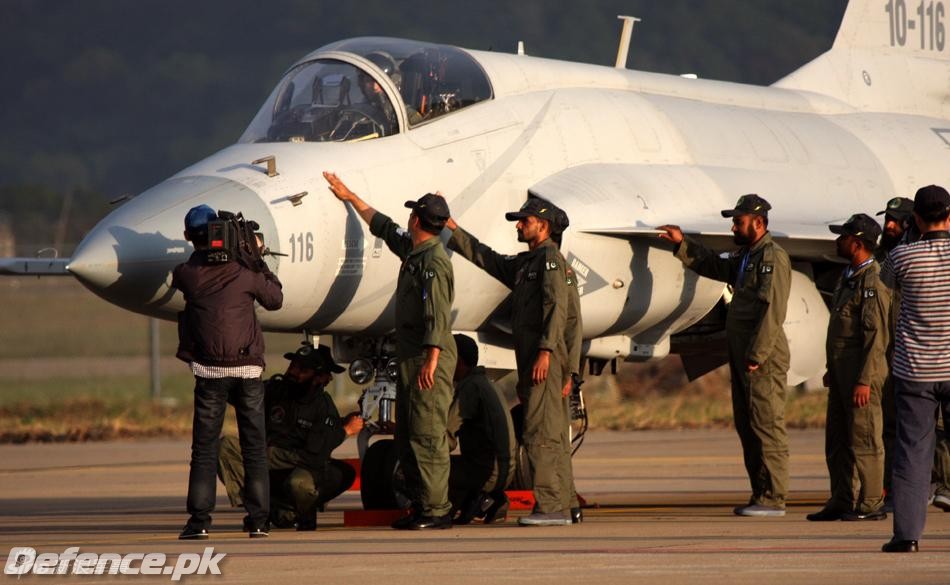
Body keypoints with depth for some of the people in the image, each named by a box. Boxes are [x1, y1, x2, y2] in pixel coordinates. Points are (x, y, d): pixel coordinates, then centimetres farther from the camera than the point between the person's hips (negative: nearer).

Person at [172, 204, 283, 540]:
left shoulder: (186, 274, -4)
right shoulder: (244, 270, -4)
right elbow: (275, 300, 10)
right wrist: (259, 259, 17)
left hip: (210, 370, 0)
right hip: (248, 367, 0)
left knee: (204, 448, 4)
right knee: (254, 447, 7)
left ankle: (200, 520, -3)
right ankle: (258, 520, 5)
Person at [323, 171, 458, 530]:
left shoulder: (433, 262, -15)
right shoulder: (412, 251, 15)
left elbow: (437, 315, -22)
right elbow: (383, 227, 33)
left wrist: (431, 360, -29)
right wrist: (351, 198, 39)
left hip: (430, 357, -11)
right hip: (409, 356, 11)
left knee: (427, 434, -11)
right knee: (406, 436, 11)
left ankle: (436, 510, -12)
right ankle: (421, 507, 13)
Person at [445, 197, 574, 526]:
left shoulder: (550, 258, -7)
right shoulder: (523, 264, 22)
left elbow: (556, 306, -17)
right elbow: (487, 259, 34)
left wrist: (545, 350, -24)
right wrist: (454, 231, 32)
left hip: (544, 358, -10)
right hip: (528, 358, 10)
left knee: (541, 432, -14)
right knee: (541, 433, 9)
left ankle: (551, 507, -17)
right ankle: (558, 506, 10)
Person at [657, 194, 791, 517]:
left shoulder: (773, 258, -12)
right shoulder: (746, 256, 19)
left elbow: (772, 311, -19)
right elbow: (715, 267, 36)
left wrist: (757, 354, -22)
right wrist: (682, 245, 27)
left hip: (764, 359, -10)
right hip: (742, 356, 11)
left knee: (767, 426, -9)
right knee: (747, 427, 12)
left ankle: (773, 499, -10)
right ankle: (760, 495, 16)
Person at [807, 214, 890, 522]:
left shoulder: (873, 281, -15)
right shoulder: (848, 276, 16)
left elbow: (877, 335, -19)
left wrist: (864, 380, -22)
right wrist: (832, 369, 21)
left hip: (862, 370, -10)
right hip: (842, 368, 10)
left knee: (864, 439, -6)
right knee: (837, 439, 11)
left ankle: (871, 504, -2)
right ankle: (843, 502, 15)